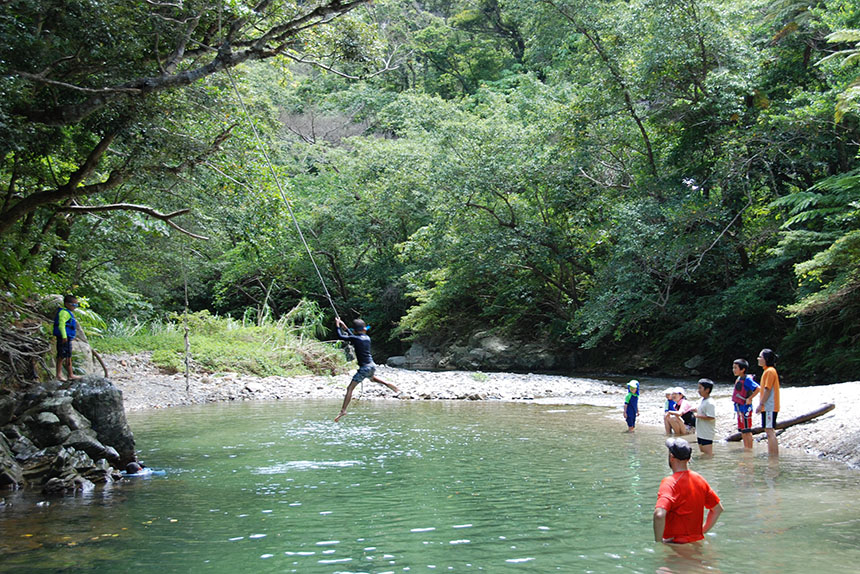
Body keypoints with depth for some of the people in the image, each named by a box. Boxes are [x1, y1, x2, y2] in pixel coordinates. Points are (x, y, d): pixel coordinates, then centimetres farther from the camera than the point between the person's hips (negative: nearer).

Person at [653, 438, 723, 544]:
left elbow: (659, 515, -31)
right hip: (698, 540, 7)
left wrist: (658, 542, -19)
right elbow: (718, 509, 17)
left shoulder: (670, 483, -16)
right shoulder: (699, 479, 6)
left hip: (676, 543, -7)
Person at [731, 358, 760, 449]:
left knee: (746, 430, -4)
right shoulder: (738, 379, 10)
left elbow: (757, 388, -27)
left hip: (745, 408, -9)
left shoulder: (747, 379, -17)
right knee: (742, 430, 15)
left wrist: (749, 398, -21)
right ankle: (746, 448, 23)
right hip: (739, 408, 9)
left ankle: (749, 449, 2)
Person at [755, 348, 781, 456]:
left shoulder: (770, 371, -14)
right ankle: (771, 454, 17)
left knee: (770, 431, -10)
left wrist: (761, 404, -16)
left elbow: (767, 389, -18)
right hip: (767, 406, 10)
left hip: (769, 407, -10)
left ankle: (774, 456, -10)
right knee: (769, 431, 12)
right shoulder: (768, 370, 17)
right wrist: (762, 404, 20)